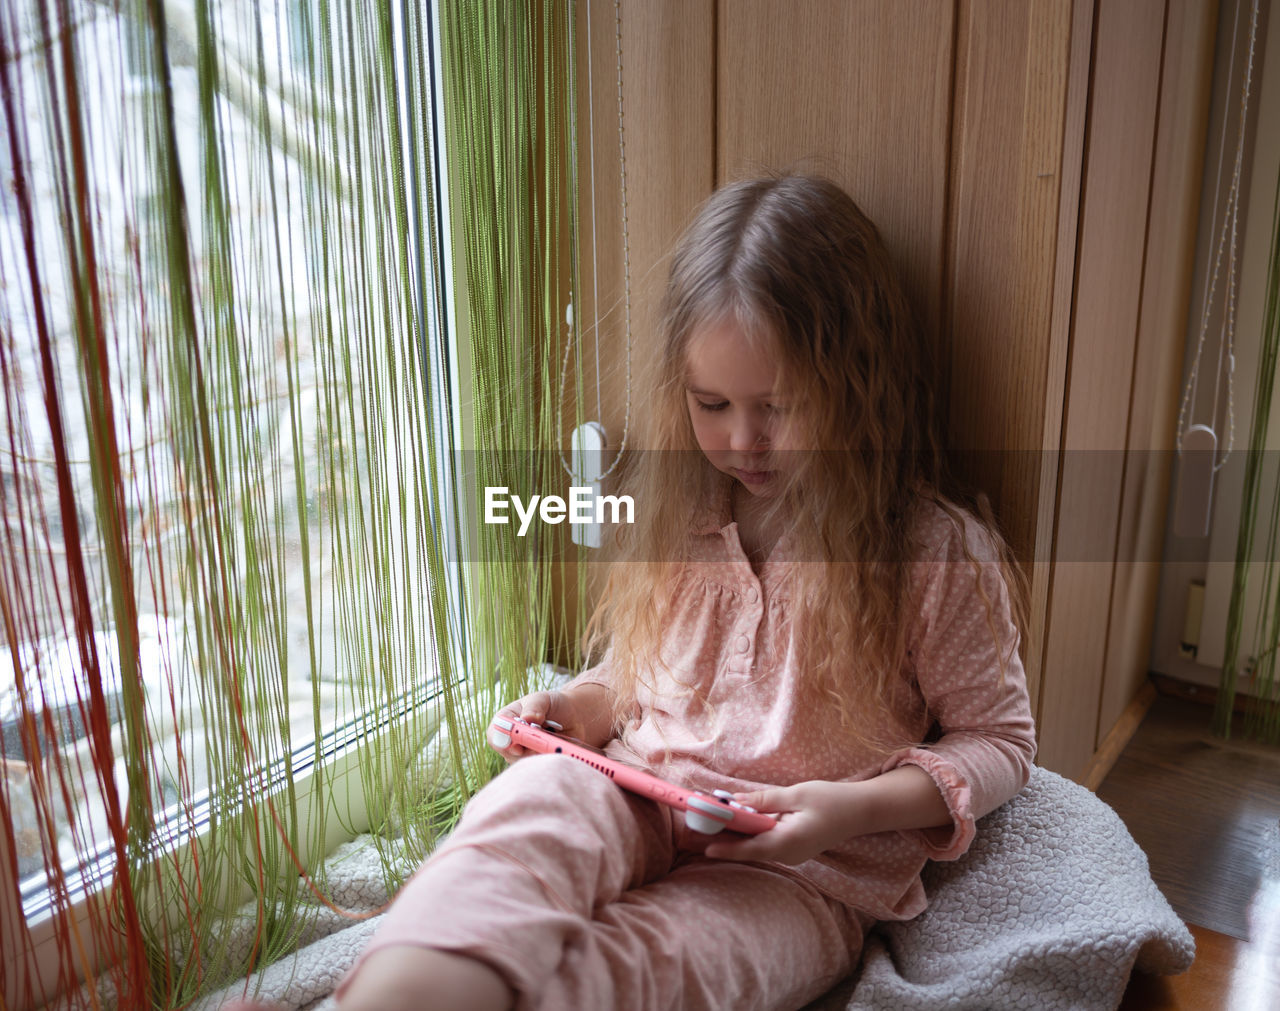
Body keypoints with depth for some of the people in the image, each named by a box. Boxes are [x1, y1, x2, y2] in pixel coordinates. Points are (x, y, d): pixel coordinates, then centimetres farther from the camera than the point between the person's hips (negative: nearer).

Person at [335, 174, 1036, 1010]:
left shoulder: (937, 551, -7)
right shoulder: (678, 516, 8)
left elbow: (1000, 741, 2)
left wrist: (856, 808, -14)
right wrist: (576, 706, 1)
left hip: (801, 877, -2)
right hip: (638, 808, 3)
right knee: (541, 795, -34)